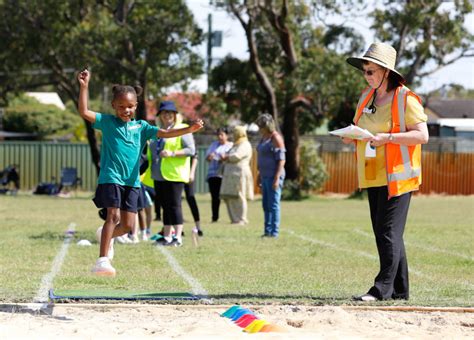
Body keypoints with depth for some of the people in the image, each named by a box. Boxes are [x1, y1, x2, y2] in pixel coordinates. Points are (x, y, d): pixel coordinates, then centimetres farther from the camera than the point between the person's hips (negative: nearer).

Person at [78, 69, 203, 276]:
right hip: (111, 177, -4)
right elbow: (84, 112, -10)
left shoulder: (140, 127, 11)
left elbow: (165, 134, 2)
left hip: (132, 181, 4)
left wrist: (189, 129, -11)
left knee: (128, 224, 2)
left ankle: (107, 235, 34)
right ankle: (102, 260, -18)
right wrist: (84, 86, -19)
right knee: (113, 216, -18)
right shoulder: (107, 122, 2)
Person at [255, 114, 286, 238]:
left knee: (273, 204, -7)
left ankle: (274, 231, -3)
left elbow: (281, 160, -17)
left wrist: (277, 178, -21)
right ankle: (267, 231, 16)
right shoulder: (264, 137, 14)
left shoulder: (276, 139, -13)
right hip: (265, 176, 9)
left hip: (274, 176, -9)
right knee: (266, 204, 11)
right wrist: (260, 175, 19)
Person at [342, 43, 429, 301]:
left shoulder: (406, 99, -9)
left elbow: (422, 135, -15)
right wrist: (351, 136, 2)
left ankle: (383, 287, -13)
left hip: (397, 177, -8)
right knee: (383, 233, 9)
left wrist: (387, 137, -24)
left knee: (388, 231, -12)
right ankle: (400, 289, 15)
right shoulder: (366, 98, 14)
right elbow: (359, 129, 26)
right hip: (373, 176, 8)